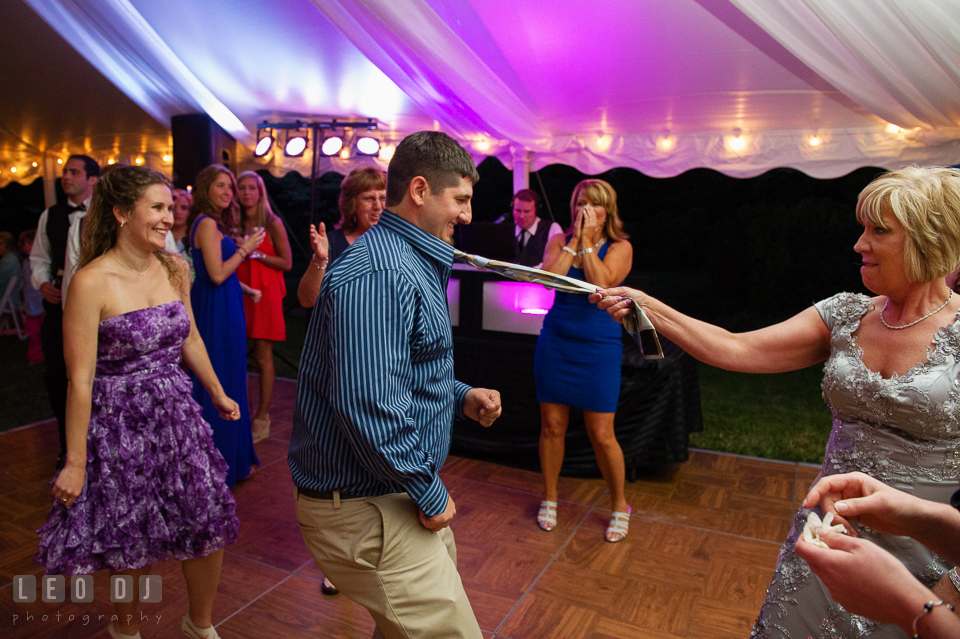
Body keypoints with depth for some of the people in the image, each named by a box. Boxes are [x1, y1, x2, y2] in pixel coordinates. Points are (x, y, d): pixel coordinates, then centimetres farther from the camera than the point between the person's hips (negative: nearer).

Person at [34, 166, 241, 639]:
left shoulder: (175, 268, 1)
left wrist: (218, 395, 21)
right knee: (135, 544, 12)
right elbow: (81, 379, -15)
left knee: (209, 527, 8)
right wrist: (76, 462, -11)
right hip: (121, 425, -5)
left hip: (178, 414, 5)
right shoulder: (91, 282, -16)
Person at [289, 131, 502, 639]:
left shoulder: (414, 263, 12)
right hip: (364, 507, -11)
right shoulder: (376, 274, -25)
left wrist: (460, 396, 8)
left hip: (393, 496, 11)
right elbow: (369, 406, -31)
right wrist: (429, 493, -19)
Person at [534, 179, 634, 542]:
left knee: (602, 434, 0)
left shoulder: (620, 247, -2)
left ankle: (619, 505, 23)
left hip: (599, 348, -2)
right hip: (555, 343, 3)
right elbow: (548, 277, -13)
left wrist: (588, 242, -12)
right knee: (552, 425, 8)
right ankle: (549, 498, 29)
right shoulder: (559, 241, 5)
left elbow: (601, 283, -20)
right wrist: (575, 240, -11)